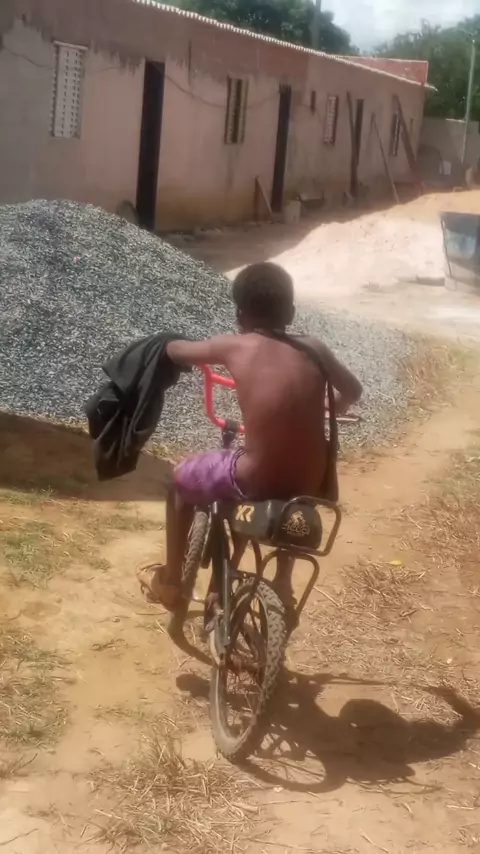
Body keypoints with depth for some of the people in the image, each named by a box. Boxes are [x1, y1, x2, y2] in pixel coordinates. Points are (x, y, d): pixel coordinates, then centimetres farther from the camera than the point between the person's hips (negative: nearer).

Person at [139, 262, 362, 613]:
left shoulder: (235, 346, -5)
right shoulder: (314, 349, 2)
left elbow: (174, 349, 12)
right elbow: (353, 391, 20)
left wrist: (200, 350, 35)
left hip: (255, 482, -3)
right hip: (310, 484, 4)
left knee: (181, 481, 27)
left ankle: (170, 580, 37)